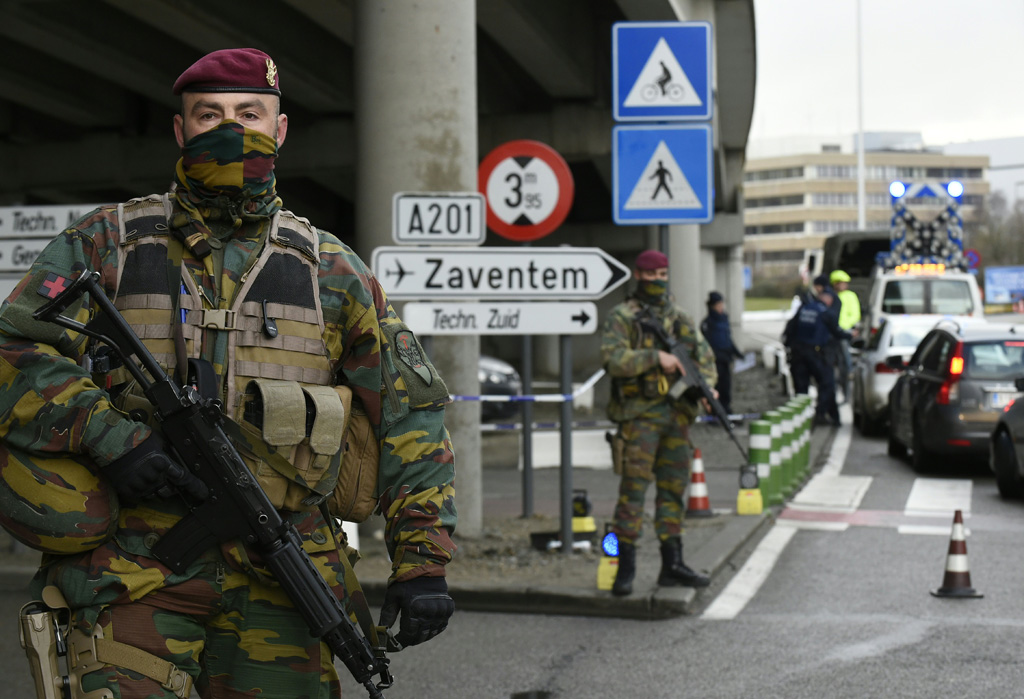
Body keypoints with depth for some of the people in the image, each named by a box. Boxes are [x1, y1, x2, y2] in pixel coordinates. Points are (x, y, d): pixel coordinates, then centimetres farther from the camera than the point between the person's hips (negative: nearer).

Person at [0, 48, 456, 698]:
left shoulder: (331, 271, 11)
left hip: (279, 586, 2)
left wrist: (423, 563, 2)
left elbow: (412, 411, 10)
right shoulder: (106, 244, 9)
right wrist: (108, 437, -15)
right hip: (137, 572, -1)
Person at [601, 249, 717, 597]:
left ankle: (672, 565, 16)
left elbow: (704, 354, 15)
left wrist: (706, 385, -4)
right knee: (634, 487, -8)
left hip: (677, 414, 6)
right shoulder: (621, 317, -2)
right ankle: (625, 567, -4)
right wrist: (656, 357, -21)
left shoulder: (679, 317, 15)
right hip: (640, 415, -6)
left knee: (673, 488, 9)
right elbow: (613, 359, -15)